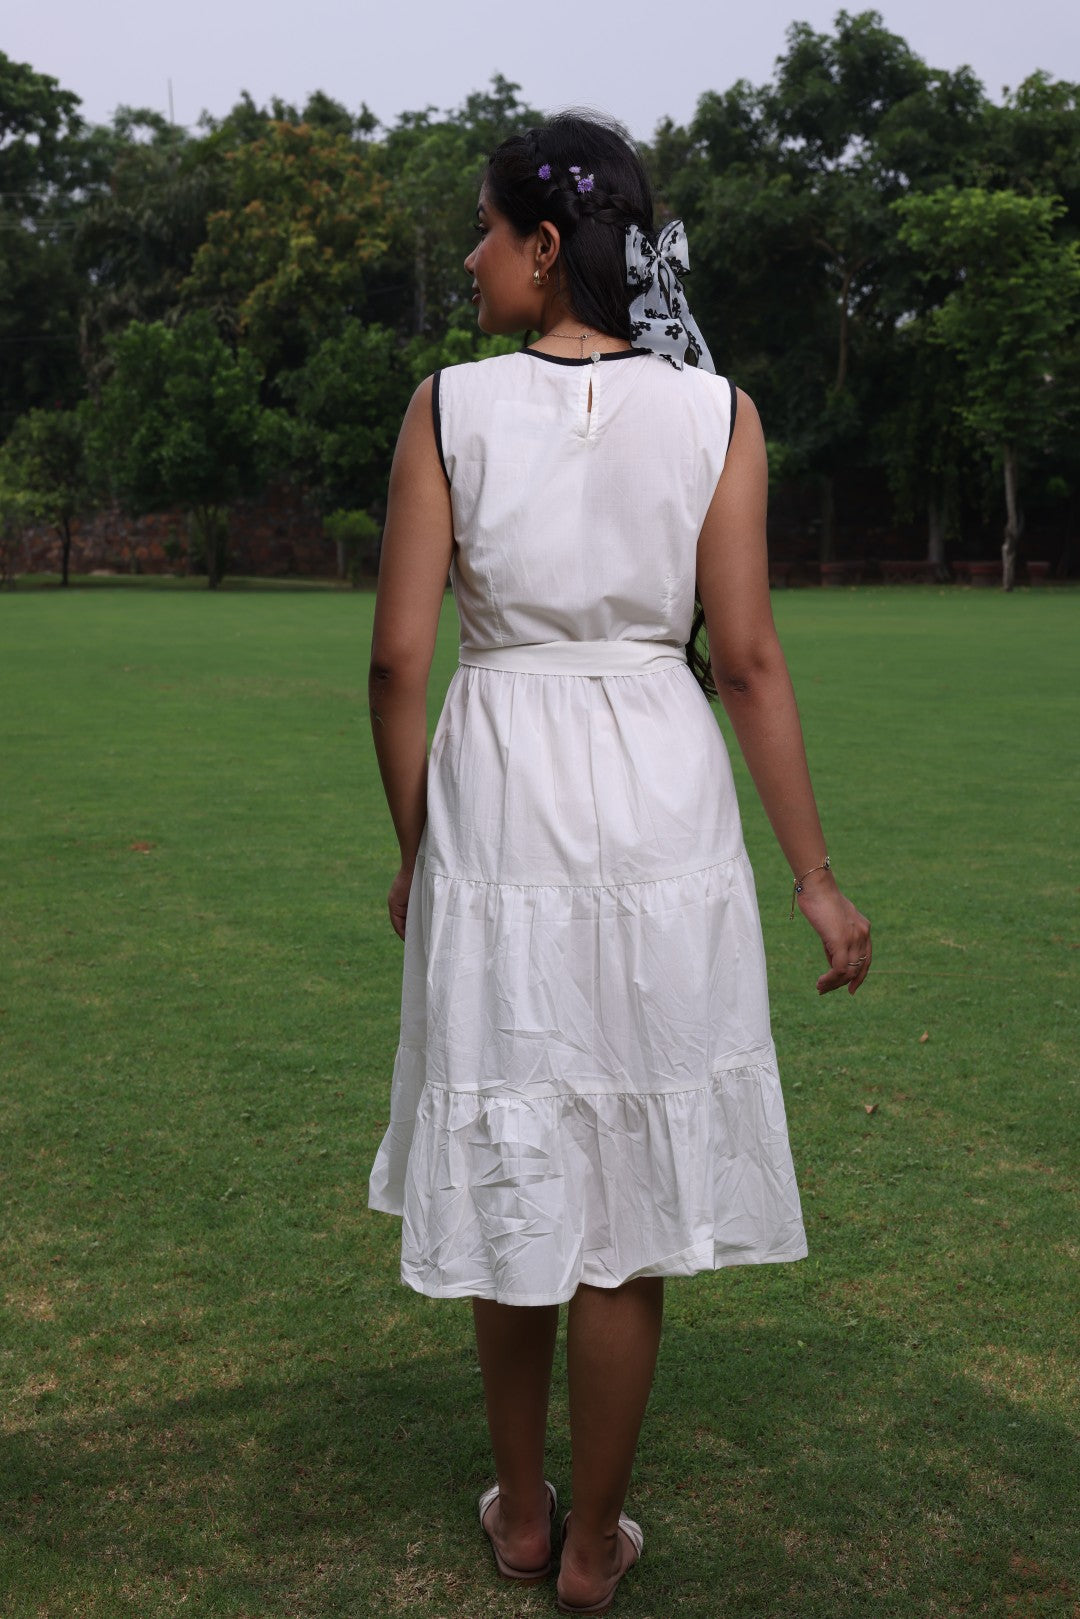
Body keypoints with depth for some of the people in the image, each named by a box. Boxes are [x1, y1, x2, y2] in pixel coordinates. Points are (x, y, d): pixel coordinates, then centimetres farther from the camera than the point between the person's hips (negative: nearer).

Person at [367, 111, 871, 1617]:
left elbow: (399, 660, -6)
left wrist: (416, 847, 8)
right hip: (659, 810, 0)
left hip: (494, 804, 0)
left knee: (514, 1173, 16)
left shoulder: (450, 406, -4)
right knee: (632, 1198, 11)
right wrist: (816, 876, 2)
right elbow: (749, 662, -5)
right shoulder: (717, 414, -2)